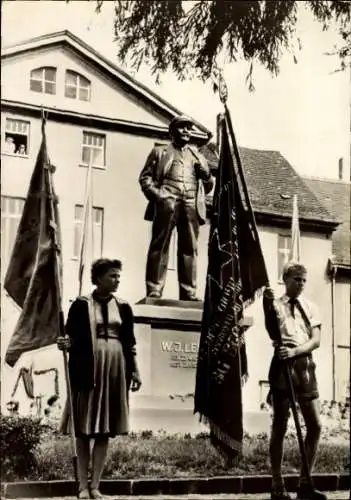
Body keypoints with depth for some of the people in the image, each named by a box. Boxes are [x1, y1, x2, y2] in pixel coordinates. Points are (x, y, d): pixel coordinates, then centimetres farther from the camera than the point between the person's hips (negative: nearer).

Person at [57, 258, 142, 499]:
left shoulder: (123, 307, 9)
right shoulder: (82, 305, -1)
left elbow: (130, 342, 11)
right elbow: (71, 336, -2)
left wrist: (135, 371, 7)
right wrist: (65, 343, -24)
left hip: (115, 369, 3)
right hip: (88, 370, -3)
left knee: (105, 430, 4)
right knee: (84, 430, -1)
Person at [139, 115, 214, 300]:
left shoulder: (197, 156, 29)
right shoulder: (160, 152, 19)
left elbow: (208, 186, 26)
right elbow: (145, 177, 9)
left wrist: (206, 174, 3)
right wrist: (156, 193, -9)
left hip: (192, 205, 3)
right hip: (167, 202, -3)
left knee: (189, 249, -3)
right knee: (160, 246, -8)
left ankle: (189, 293, -4)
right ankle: (154, 292, -12)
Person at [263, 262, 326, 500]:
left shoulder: (310, 307, 12)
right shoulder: (276, 305, 3)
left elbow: (316, 340, 1)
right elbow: (273, 334, -13)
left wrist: (295, 351, -17)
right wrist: (267, 305, -25)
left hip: (305, 365, 4)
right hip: (283, 365, -4)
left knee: (315, 425, 0)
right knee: (280, 426, 1)